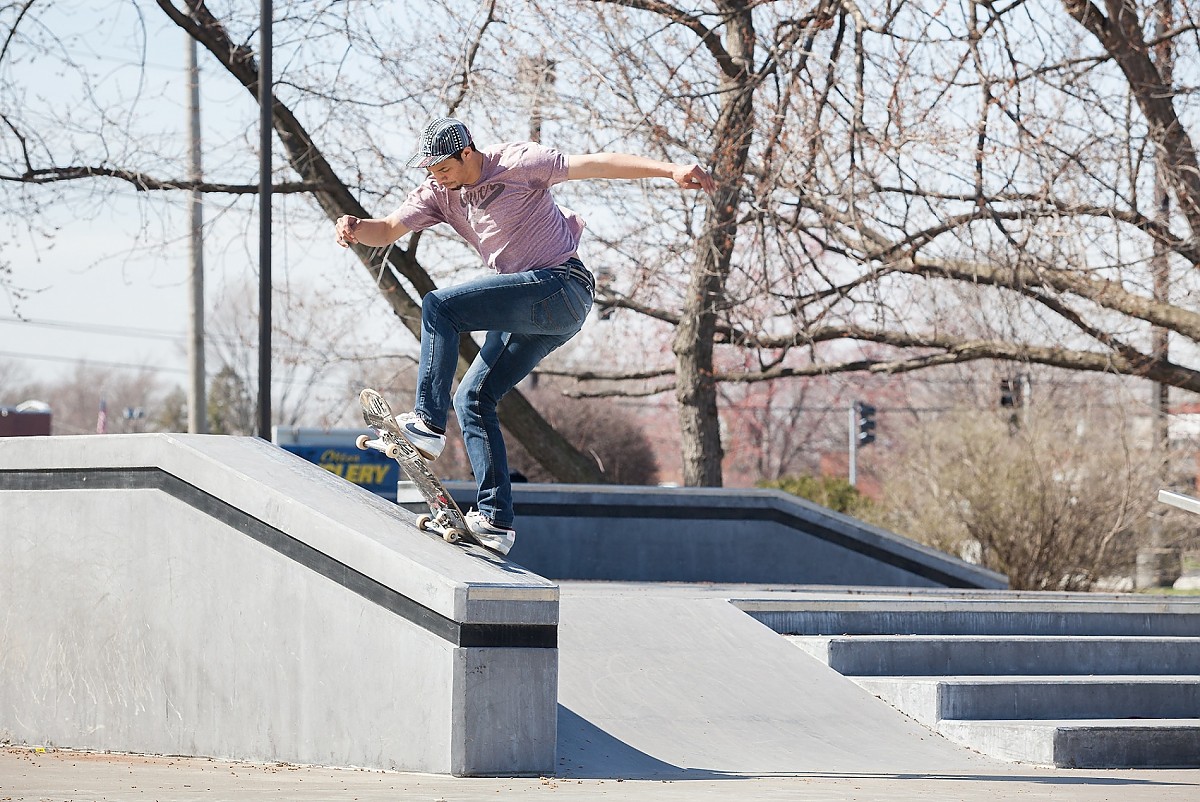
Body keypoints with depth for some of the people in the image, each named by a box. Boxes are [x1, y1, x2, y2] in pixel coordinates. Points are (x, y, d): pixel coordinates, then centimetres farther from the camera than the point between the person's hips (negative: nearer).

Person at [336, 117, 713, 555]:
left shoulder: (514, 163, -10)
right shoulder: (439, 192, 10)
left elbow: (592, 164, -15)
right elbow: (389, 230, 5)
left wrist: (670, 170, -24)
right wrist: (356, 228, -20)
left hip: (561, 286, -9)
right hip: (530, 311, 9)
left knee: (439, 306, -20)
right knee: (473, 399, 4)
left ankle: (428, 423, -25)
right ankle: (496, 519, 1)